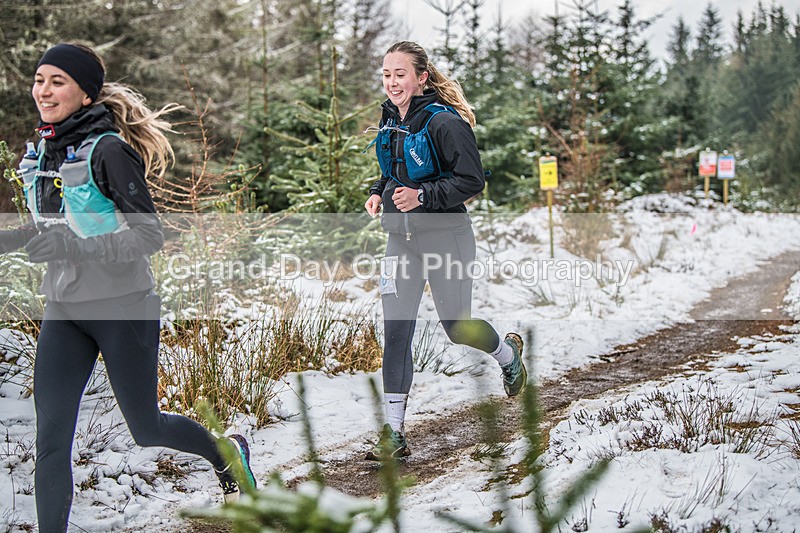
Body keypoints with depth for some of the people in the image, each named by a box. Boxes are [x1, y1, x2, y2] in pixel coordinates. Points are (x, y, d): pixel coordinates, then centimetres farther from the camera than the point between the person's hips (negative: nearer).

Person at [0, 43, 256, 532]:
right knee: (51, 437, -2)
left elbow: (150, 235, -18)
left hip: (122, 307, -6)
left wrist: (73, 247, -28)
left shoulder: (108, 150, -16)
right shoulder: (43, 151, 7)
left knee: (146, 428, 10)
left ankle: (227, 451, 39)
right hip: (64, 310, 6)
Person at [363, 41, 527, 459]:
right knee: (395, 332, -2)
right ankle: (394, 433, 2)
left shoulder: (444, 123, -16)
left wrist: (422, 196, -26)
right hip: (401, 239, 6)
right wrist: (378, 192, 3)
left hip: (445, 236, -6)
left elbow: (472, 181, -16)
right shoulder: (390, 120, 7)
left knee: (457, 327, 7)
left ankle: (509, 352, 43)